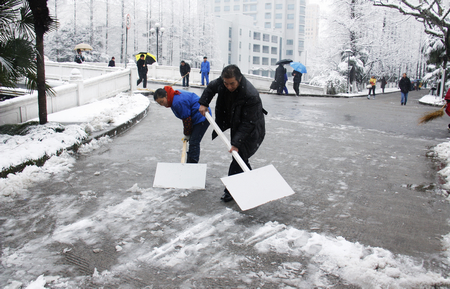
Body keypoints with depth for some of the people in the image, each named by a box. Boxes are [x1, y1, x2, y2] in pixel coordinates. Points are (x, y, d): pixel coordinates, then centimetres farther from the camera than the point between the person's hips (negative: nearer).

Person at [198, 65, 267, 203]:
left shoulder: (251, 95, -36)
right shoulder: (222, 82, -16)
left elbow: (248, 123, -32)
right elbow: (211, 88, 10)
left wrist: (236, 143, -34)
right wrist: (203, 103, 1)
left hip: (251, 129, -7)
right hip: (236, 125, 7)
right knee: (240, 157, 12)